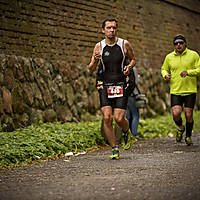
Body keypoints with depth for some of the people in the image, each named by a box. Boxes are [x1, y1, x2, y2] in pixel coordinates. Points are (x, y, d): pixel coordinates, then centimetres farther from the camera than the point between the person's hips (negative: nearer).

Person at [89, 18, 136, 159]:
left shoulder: (124, 44, 0)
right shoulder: (99, 46, 3)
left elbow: (133, 59, 16)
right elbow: (91, 69, 6)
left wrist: (129, 66, -6)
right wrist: (95, 61, -15)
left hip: (121, 85, -1)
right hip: (104, 85, 1)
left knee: (119, 118, -10)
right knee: (107, 118, -10)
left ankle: (126, 132, 27)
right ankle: (115, 150, 2)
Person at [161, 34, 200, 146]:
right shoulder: (169, 57, 9)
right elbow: (164, 69, 22)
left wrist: (188, 72, -18)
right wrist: (165, 75, -1)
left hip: (190, 90, -1)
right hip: (175, 91, 1)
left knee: (189, 115, -1)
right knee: (176, 113, -13)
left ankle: (188, 136, 22)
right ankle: (180, 128, 20)